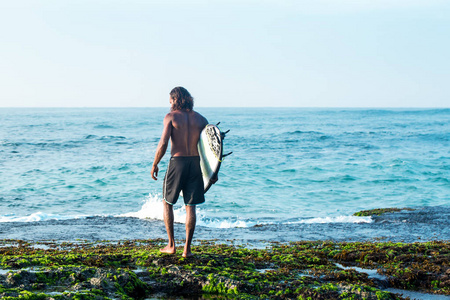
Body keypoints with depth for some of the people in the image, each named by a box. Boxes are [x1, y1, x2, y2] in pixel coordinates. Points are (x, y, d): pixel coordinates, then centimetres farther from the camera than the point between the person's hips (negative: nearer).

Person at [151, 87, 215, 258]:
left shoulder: (171, 117, -2)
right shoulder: (200, 119, 10)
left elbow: (163, 143, -11)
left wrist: (155, 165, -1)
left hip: (177, 162, -3)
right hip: (196, 162, 3)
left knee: (167, 203, 14)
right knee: (190, 206, 7)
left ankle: (171, 245, 11)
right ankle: (187, 248, 5)